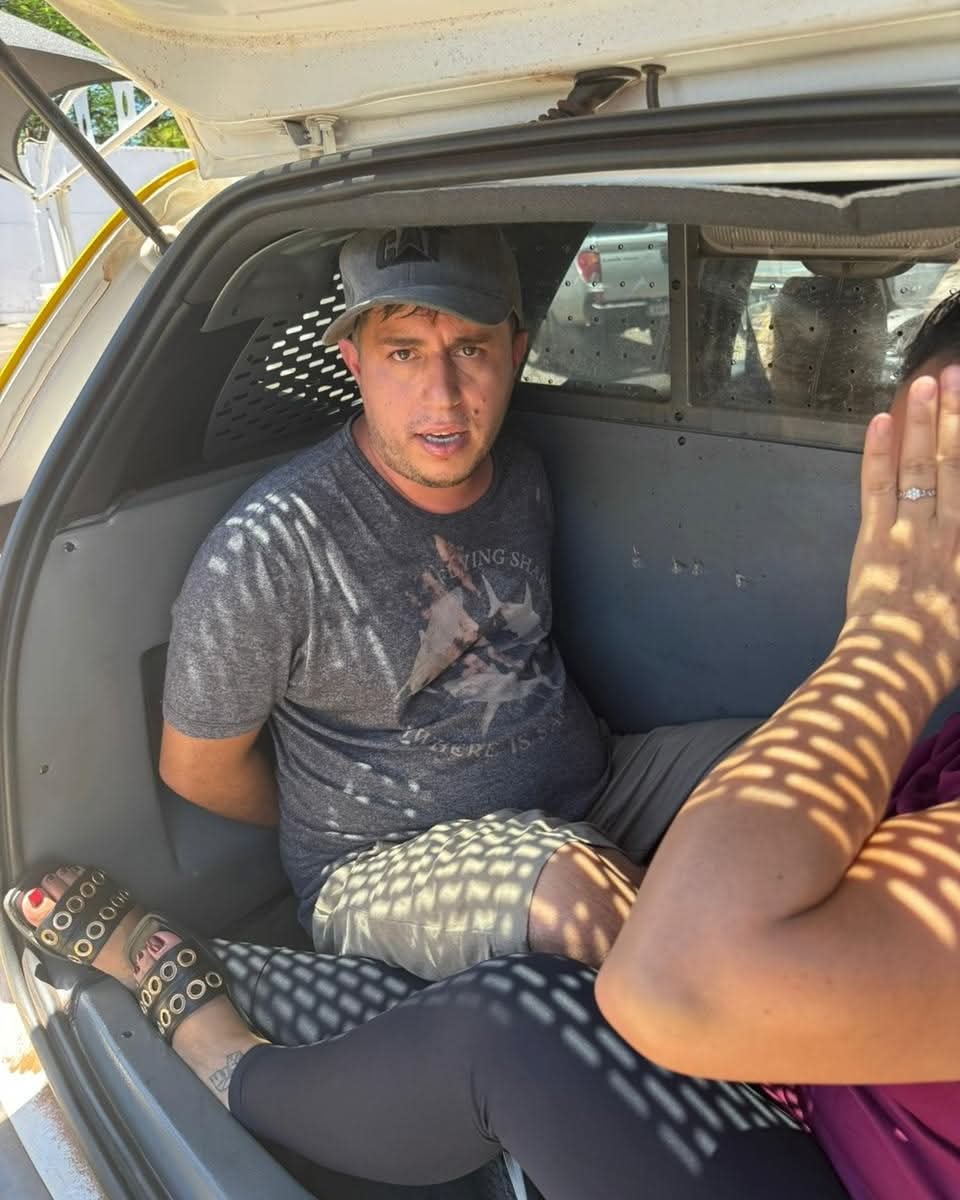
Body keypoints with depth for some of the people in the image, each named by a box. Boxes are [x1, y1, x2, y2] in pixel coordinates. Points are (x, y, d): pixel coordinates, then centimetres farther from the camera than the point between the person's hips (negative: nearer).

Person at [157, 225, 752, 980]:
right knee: (579, 881, -37)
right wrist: (345, 831, 5)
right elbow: (197, 767, -6)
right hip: (380, 869, -6)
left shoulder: (524, 479, 2)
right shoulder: (269, 545, -19)